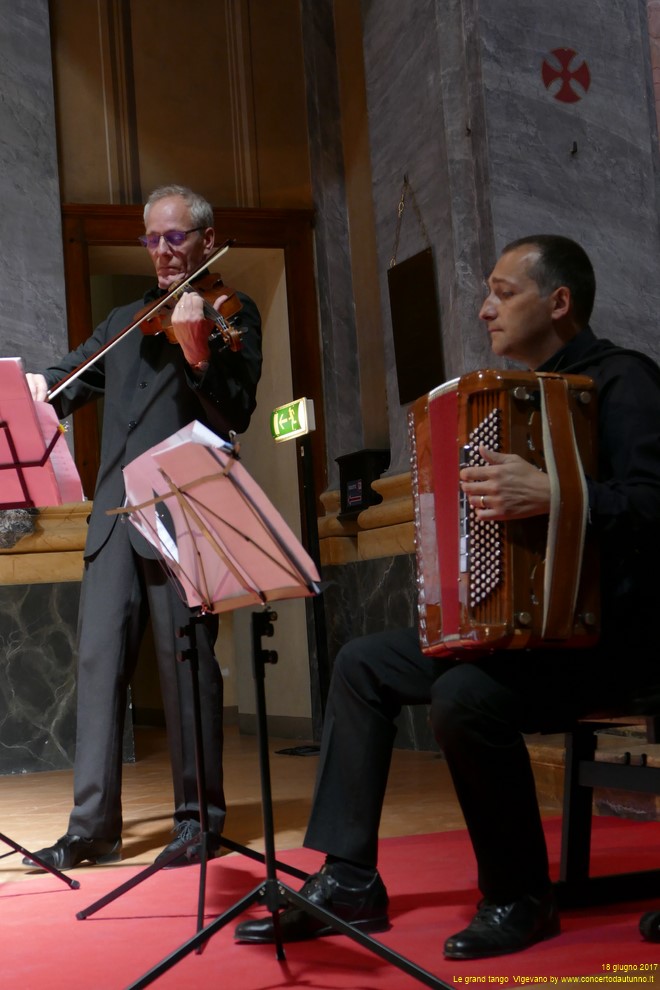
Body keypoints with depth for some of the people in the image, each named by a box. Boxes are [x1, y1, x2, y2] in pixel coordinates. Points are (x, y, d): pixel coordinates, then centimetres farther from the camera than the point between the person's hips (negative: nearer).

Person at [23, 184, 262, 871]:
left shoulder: (231, 314, 3)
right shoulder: (125, 321, 22)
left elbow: (234, 416, -9)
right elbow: (71, 379, 22)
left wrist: (197, 353, -27)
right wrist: (41, 385, -2)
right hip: (115, 516, 6)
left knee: (185, 661, -3)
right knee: (99, 661, 3)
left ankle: (199, 819, 8)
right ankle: (93, 826, 8)